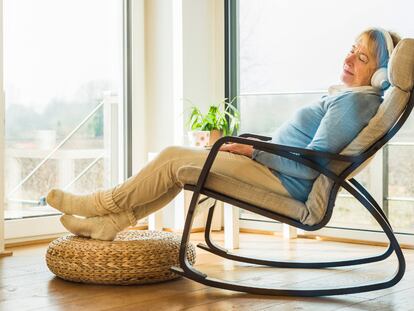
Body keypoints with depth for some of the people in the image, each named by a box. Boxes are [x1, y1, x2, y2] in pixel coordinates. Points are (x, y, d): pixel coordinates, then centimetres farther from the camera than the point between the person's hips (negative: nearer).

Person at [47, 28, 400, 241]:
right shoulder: (349, 95, 13)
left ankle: (104, 204, 11)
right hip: (276, 171, 10)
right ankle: (111, 222, 11)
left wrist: (253, 151, -15)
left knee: (174, 158, -7)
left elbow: (310, 165, -24)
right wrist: (251, 148, 12)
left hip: (286, 184, -10)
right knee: (176, 158, 9)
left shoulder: (355, 100, -18)